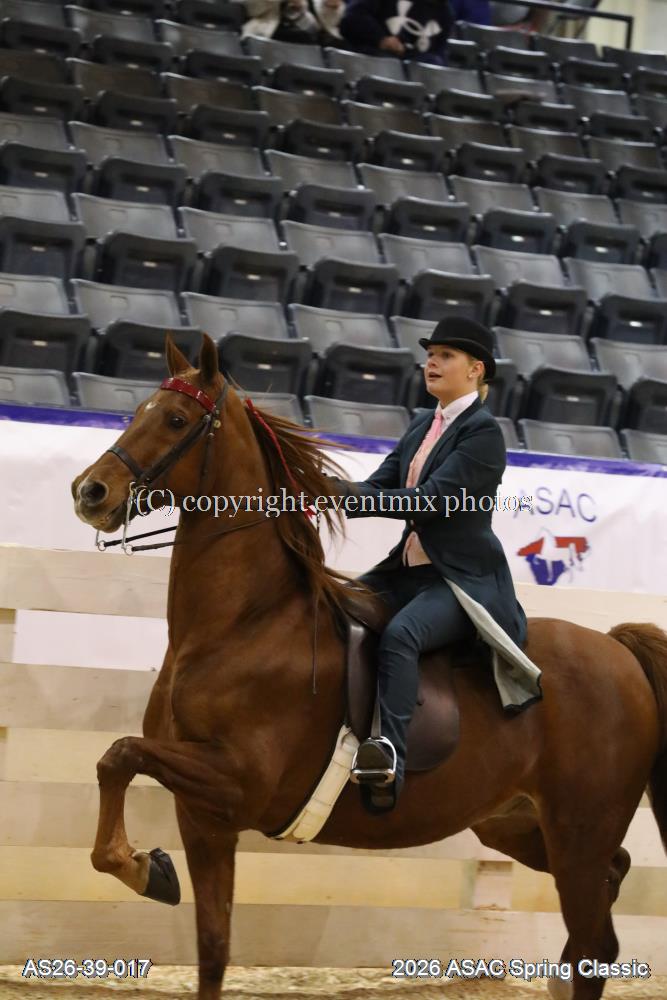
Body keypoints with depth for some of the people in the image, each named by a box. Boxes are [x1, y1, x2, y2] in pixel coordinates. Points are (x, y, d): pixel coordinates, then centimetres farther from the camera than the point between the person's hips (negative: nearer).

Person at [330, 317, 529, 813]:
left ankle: (391, 756, -48)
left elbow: (432, 500, -20)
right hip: (409, 570, 9)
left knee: (399, 633, -35)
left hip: (463, 579, -9)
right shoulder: (423, 424, 16)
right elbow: (380, 486, 10)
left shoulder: (483, 432, -10)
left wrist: (350, 493, -26)